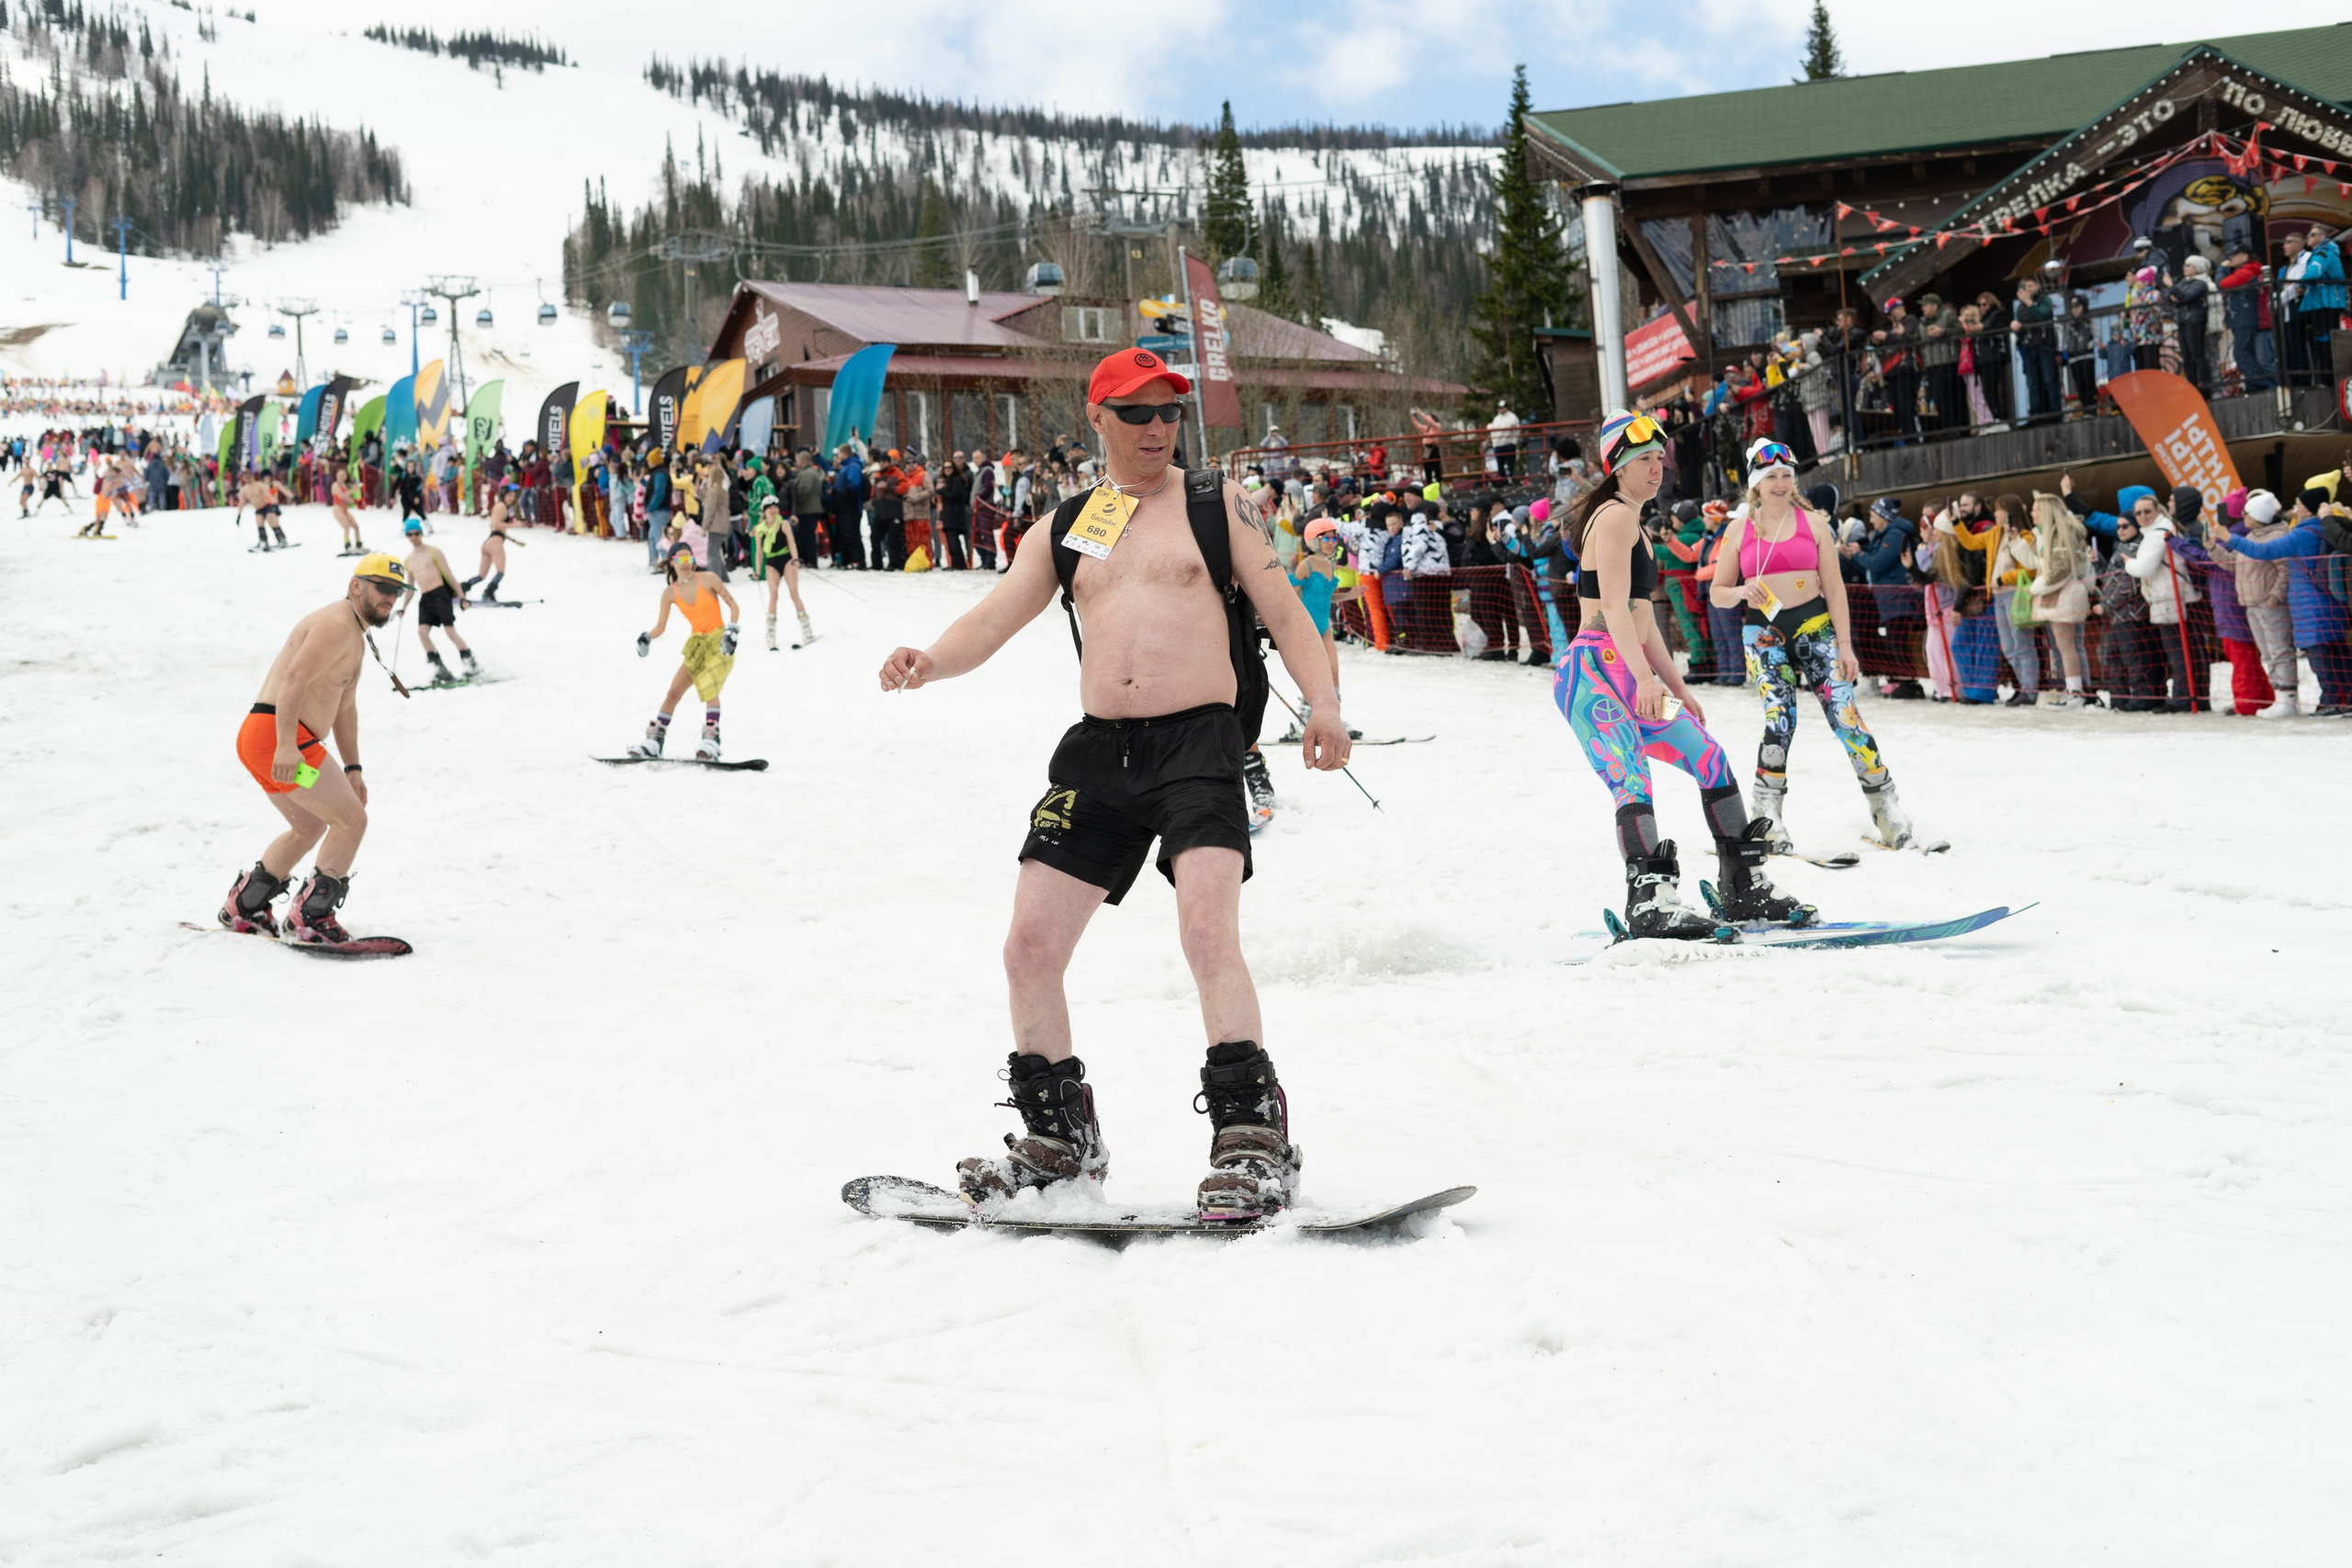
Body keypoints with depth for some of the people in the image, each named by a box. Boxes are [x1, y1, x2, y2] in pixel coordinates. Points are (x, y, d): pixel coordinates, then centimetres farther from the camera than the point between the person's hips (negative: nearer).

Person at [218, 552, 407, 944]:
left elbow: (345, 708, 28)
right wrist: (287, 745, -33)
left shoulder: (356, 637, 23)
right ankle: (309, 918, -4)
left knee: (310, 828, 27)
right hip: (277, 738, -11)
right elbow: (294, 680, -25)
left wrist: (352, 769, 24)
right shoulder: (337, 625, -12)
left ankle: (242, 909, 34)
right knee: (352, 820, -8)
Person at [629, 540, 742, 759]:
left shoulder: (708, 578, -6)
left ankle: (710, 743, -30)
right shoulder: (670, 593, 4)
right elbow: (660, 628, 9)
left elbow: (734, 606, -1)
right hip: (695, 645, 4)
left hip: (718, 642, -4)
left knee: (710, 691, -23)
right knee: (673, 692, 0)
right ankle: (653, 742, 7)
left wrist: (731, 631, -14)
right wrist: (646, 638, -12)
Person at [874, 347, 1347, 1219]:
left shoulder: (1216, 502, 9)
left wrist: (1322, 703, -13)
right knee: (1030, 943, 1)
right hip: (1099, 752, 4)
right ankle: (1059, 1136, 17)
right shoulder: (1067, 526, 17)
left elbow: (1283, 612, 4)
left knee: (1207, 929, -23)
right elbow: (992, 620, 11)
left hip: (1198, 740, -4)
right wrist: (927, 663, -11)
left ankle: (1251, 1132, -15)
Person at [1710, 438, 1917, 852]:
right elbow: (1717, 592, 10)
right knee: (1780, 720, -16)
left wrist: (1844, 644, -2)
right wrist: (1742, 593, -13)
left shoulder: (1813, 523, 5)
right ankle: (1769, 823, -6)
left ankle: (1888, 810, 2)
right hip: (1764, 633, 0)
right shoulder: (1740, 531, 6)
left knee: (1843, 714, -9)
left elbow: (1834, 587, 5)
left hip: (1815, 626, 0)